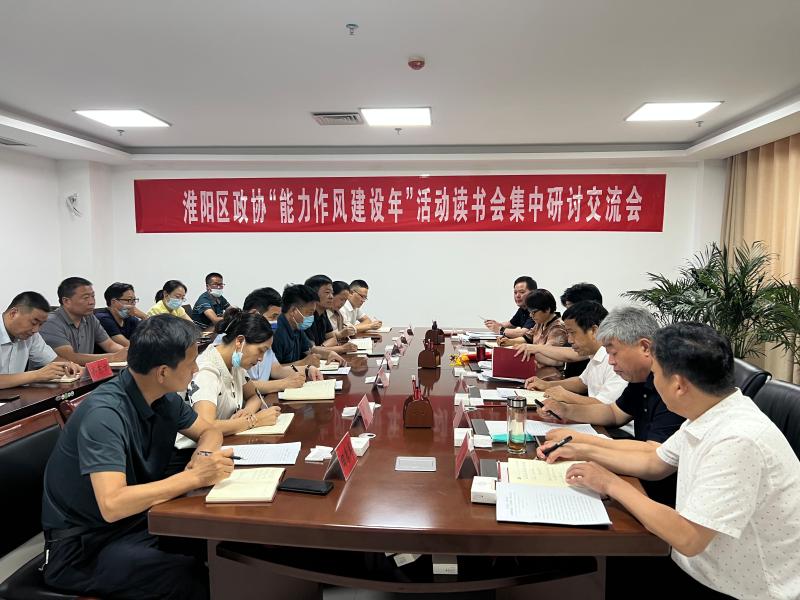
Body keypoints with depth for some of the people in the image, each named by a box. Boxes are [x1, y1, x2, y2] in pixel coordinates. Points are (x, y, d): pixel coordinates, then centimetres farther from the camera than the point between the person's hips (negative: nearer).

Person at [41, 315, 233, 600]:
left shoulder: (164, 398, -4)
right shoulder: (105, 414, -27)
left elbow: (209, 432, 9)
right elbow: (112, 505, -35)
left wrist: (203, 456, -13)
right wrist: (195, 477, -31)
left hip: (137, 521, 7)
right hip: (83, 547, -7)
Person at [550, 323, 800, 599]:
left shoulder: (739, 441, -31)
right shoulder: (705, 415, -3)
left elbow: (687, 539, -30)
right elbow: (654, 463, 13)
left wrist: (612, 484, -19)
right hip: (700, 567, 7)